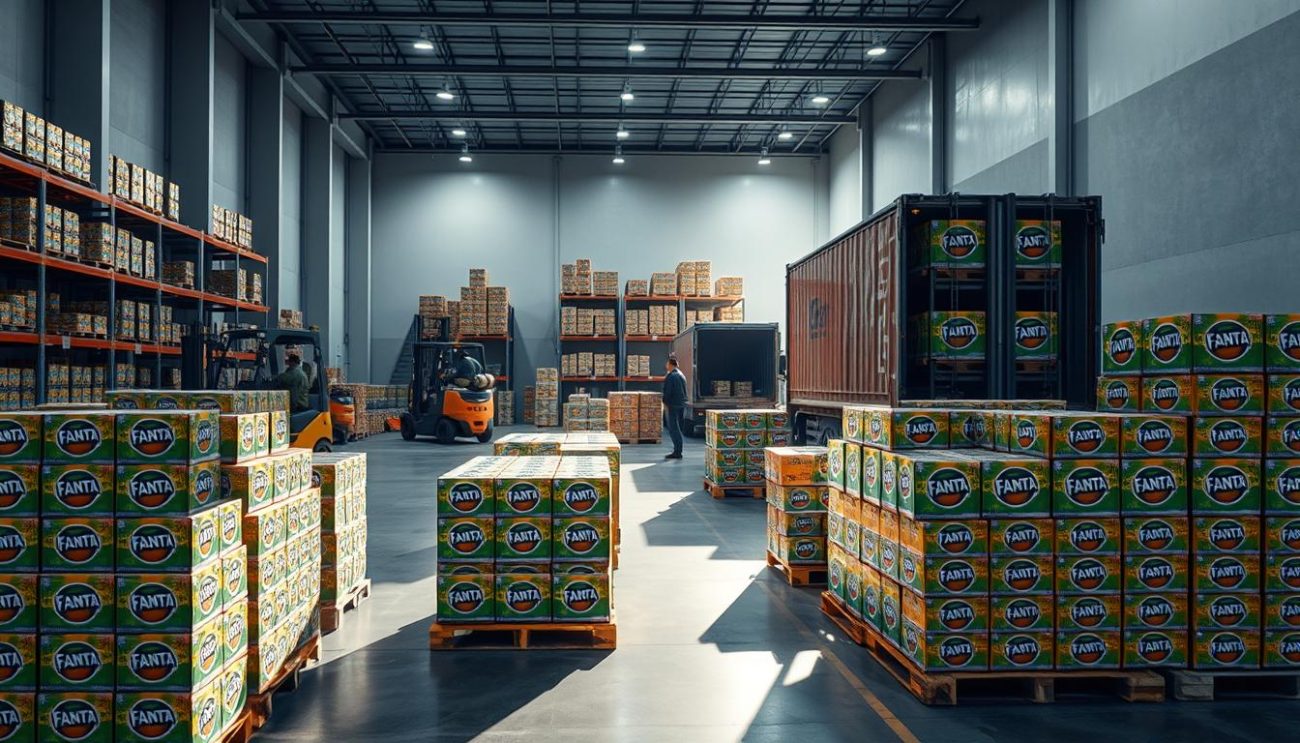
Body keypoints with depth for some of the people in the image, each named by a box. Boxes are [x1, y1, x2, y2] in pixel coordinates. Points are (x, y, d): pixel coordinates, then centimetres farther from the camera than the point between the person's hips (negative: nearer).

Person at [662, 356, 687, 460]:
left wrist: (665, 402, -4)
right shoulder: (682, 375, 14)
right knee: (678, 428, 14)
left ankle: (677, 452, -9)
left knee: (673, 428, -6)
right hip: (682, 404, 9)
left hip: (673, 405, -9)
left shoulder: (670, 376, -13)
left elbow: (667, 391, -16)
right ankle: (678, 450, 17)